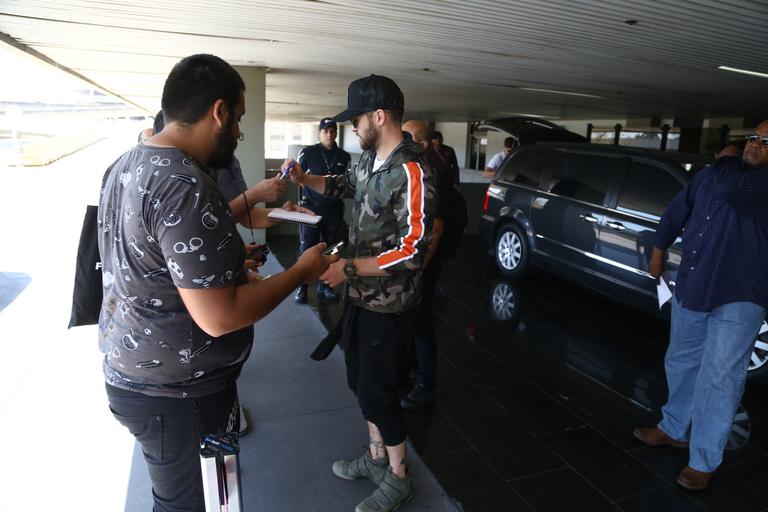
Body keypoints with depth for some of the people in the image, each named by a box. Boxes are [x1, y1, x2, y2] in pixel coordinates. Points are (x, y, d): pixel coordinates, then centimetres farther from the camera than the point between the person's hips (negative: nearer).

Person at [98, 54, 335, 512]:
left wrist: (226, 258, 17)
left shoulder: (125, 166, 5)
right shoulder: (186, 186, -27)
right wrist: (302, 271, -17)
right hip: (177, 392, -9)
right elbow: (219, 317, -28)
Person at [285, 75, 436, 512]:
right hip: (361, 296, 9)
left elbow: (414, 251, -27)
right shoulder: (370, 160, 4)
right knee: (361, 381, 20)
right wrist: (305, 178, 10)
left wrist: (348, 269, -26)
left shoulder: (411, 171, -23)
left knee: (378, 392, 5)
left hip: (389, 306, -8)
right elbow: (345, 185, 26)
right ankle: (376, 456, 43)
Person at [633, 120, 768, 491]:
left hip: (738, 299, -7)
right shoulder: (712, 174, 8)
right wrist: (658, 249, 22)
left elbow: (732, 187, -32)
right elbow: (677, 211, 20)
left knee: (719, 379, -4)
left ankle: (703, 461, 10)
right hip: (690, 289, 7)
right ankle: (675, 429, 38)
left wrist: (726, 159, -9)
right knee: (680, 364, 18)